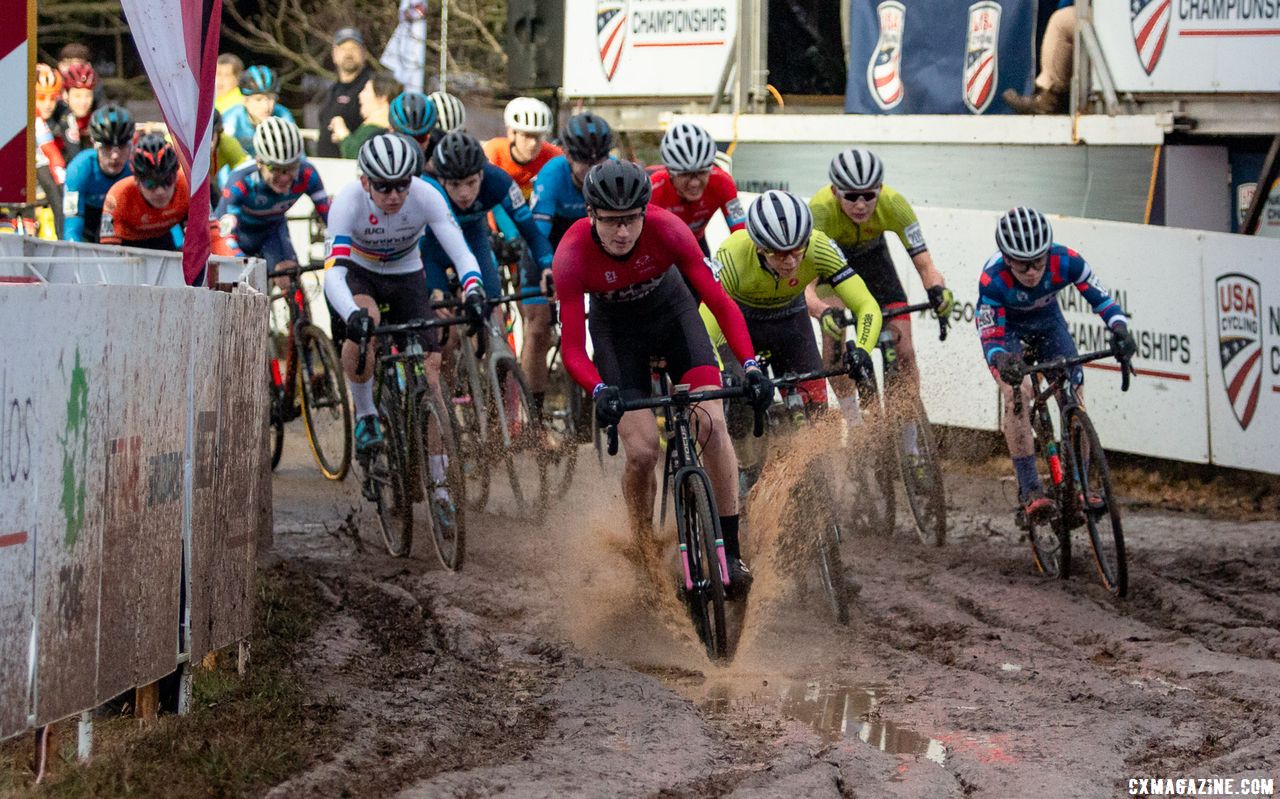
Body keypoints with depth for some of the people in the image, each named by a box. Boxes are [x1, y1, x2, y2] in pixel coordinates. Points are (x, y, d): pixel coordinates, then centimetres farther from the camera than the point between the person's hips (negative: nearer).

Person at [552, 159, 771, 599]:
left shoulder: (667, 229, -32)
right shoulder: (573, 254, -32)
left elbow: (720, 301, -32)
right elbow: (572, 348, -32)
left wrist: (751, 365, -44)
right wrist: (599, 391, -52)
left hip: (671, 309, 1)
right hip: (616, 326, -1)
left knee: (712, 423, -18)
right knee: (642, 452, -14)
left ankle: (731, 551, -10)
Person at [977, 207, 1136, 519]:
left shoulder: (1066, 261, -32)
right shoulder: (992, 280, -37)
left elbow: (1101, 299, -21)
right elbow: (990, 338, -32)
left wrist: (1119, 328, -41)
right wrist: (1002, 360, -54)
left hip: (1048, 321, 3)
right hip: (1004, 327, -3)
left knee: (1074, 397, -11)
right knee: (1017, 391, -26)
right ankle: (1029, 490, -23)